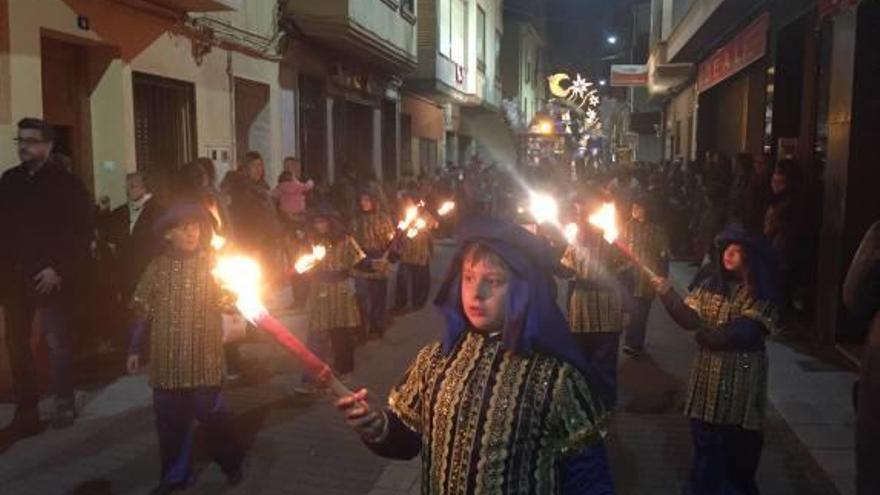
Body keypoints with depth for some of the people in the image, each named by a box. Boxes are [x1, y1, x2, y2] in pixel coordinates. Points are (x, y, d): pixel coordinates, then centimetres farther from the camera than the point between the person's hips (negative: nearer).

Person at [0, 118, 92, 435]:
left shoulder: (66, 183, -5)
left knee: (57, 344, 4)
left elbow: (81, 234, -8)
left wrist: (59, 271, -14)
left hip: (51, 279, -4)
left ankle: (64, 405, 19)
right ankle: (26, 412, 16)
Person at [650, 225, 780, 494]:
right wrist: (667, 293, -19)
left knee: (740, 450, 10)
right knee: (706, 446, 13)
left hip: (742, 381, -3)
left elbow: (743, 332, -19)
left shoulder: (762, 294, -7)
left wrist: (706, 336, -11)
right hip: (707, 378, 4)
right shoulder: (711, 285, 6)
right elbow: (689, 318, -5)